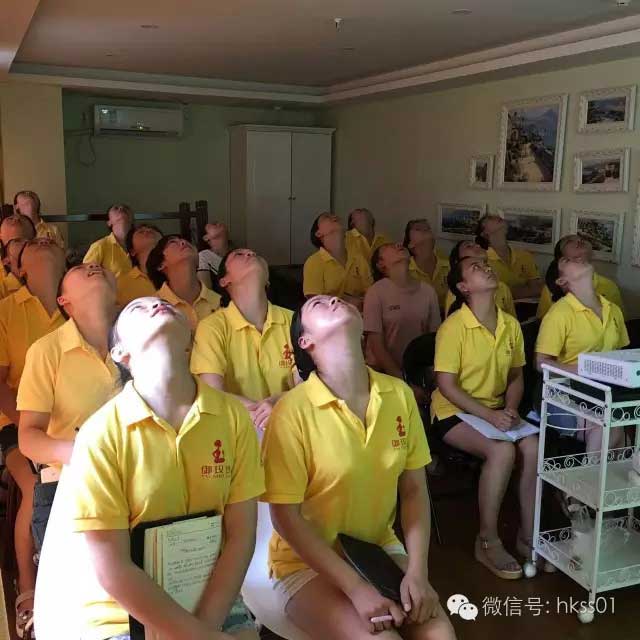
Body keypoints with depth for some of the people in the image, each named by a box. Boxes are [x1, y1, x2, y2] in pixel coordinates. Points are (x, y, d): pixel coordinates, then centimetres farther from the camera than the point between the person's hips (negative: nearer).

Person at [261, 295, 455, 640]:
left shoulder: (399, 394, -6)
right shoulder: (293, 410, -20)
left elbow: (414, 490, 1)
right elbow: (285, 517, -16)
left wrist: (418, 572, -8)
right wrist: (356, 588, -19)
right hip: (307, 562, -4)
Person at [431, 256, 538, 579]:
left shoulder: (511, 324, 3)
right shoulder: (454, 326, -16)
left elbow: (516, 376, 11)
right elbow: (446, 385, -17)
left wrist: (510, 409, -8)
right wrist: (489, 415, -22)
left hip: (496, 411, 6)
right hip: (454, 413, -6)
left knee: (534, 447, -21)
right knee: (502, 450, -30)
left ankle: (528, 536, -4)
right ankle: (487, 541, -13)